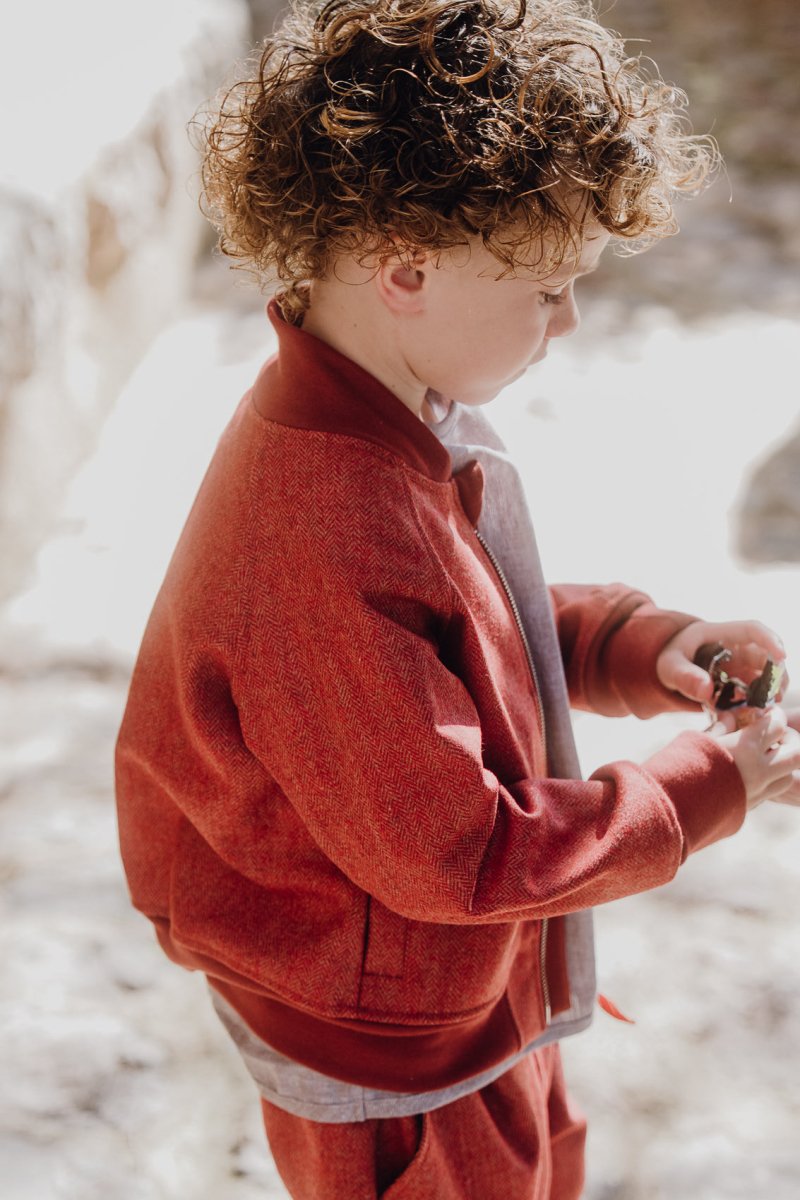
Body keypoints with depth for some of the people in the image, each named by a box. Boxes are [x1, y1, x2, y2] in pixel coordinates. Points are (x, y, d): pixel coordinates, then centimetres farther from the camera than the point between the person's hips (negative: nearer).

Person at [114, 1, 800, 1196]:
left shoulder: (400, 433, -7)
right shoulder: (324, 555, -38)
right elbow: (457, 857, -30)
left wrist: (639, 646, -6)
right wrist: (704, 787, -20)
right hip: (395, 1077, -8)